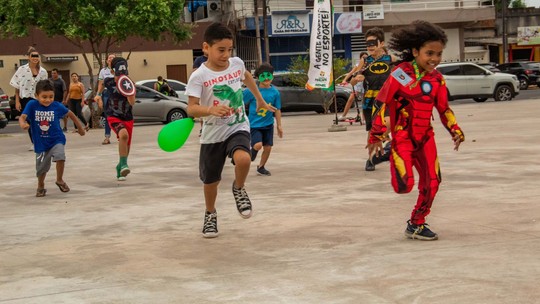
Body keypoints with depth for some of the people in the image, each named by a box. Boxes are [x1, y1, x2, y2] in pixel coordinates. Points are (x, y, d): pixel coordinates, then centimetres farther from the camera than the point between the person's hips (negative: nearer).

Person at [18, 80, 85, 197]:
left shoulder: (57, 106, -10)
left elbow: (70, 114, 6)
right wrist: (23, 124, -49)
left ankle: (60, 180, 0)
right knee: (41, 168, 10)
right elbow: (22, 117, -24)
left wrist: (80, 127, 16)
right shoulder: (32, 105, -14)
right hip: (40, 142, 1)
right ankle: (40, 187, 40)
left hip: (56, 139, 0)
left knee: (60, 156, -26)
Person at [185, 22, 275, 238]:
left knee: (243, 159, -30)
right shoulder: (199, 76, -16)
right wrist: (211, 109, -42)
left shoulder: (237, 64, -2)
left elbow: (247, 76, 22)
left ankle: (239, 189, 3)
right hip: (212, 134, -1)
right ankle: (210, 214, 39)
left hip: (238, 128, 1)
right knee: (210, 181, 10)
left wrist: (260, 99, 32)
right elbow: (191, 108, -24)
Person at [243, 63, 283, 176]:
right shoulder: (252, 91, -11)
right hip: (254, 124, -4)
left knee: (268, 147, 5)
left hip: (268, 124, 4)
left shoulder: (275, 92, -1)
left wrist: (279, 126, 9)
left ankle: (261, 167, 26)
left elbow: (277, 109, 7)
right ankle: (251, 151, 14)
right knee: (258, 145, -20)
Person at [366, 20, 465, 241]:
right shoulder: (400, 74, -15)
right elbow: (381, 103, -10)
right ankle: (396, 166, 24)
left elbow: (444, 109, 14)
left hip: (425, 137, 6)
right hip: (402, 137, -5)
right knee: (405, 185, -14)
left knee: (432, 182, 1)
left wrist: (455, 132, 1)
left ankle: (416, 224, 19)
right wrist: (376, 136, -9)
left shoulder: (437, 79, 2)